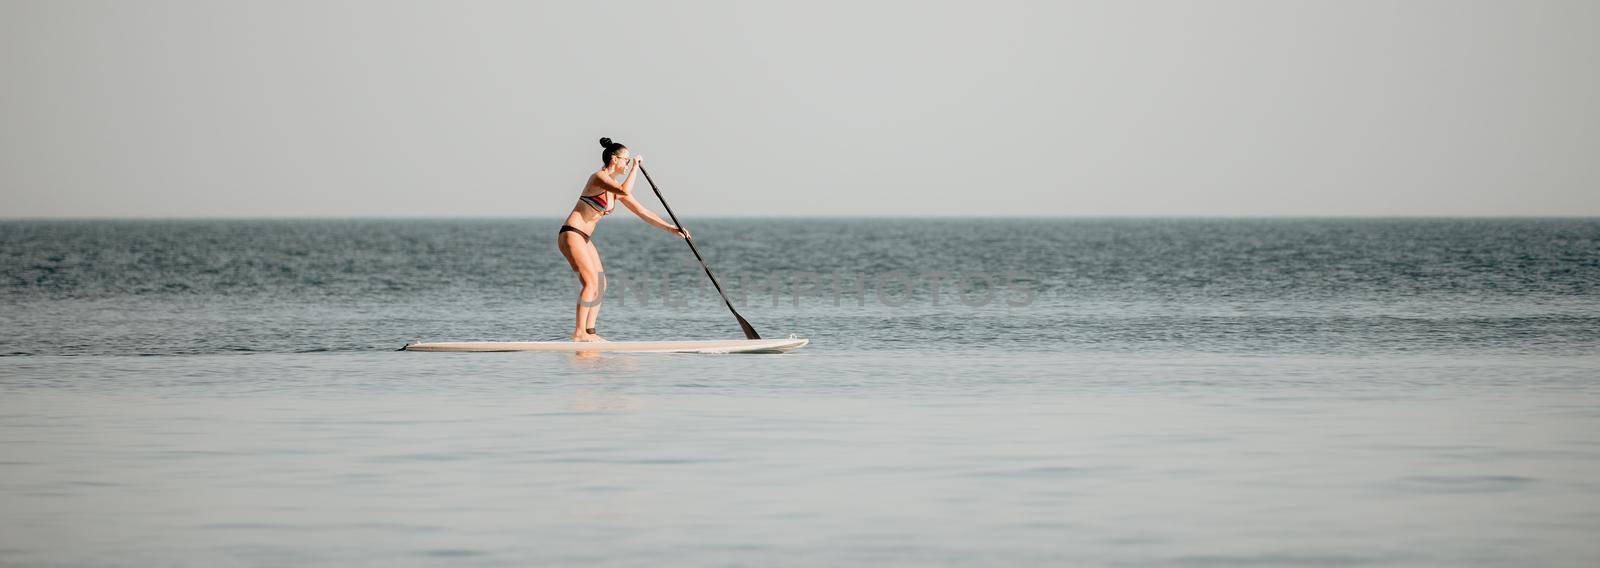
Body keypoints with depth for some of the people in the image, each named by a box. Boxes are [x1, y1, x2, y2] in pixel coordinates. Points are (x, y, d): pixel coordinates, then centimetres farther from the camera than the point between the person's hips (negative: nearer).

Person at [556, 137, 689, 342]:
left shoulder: (614, 186, 14)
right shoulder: (599, 177, -14)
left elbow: (641, 211, 16)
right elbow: (624, 192, -33)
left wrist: (670, 228, 10)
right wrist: (635, 167, -19)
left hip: (583, 239, 10)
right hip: (571, 235, -10)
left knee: (601, 284, 7)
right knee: (591, 281, -15)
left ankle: (589, 331, 7)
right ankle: (579, 332, -15)